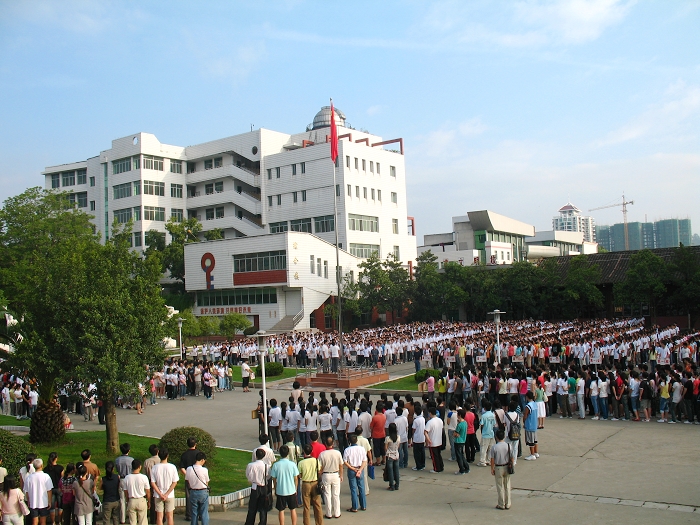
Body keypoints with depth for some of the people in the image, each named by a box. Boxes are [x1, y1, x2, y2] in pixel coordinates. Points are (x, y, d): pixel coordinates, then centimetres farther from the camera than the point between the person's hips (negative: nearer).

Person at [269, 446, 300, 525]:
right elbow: (296, 478, -3)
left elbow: (274, 479, -3)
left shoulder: (276, 465, -11)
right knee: (293, 509, 16)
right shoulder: (292, 464, -11)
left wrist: (275, 489, 13)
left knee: (281, 510, 11)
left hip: (280, 491, -1)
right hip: (291, 490, 1)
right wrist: (295, 489, 12)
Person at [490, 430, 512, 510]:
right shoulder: (508, 446, -8)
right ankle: (507, 504, 20)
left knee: (500, 487, 8)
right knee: (507, 486, 13)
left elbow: (492, 460, -10)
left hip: (498, 468, -3)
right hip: (507, 467, 3)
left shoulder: (494, 447, -15)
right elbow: (511, 458, -2)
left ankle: (501, 505, 14)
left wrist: (492, 469, 2)